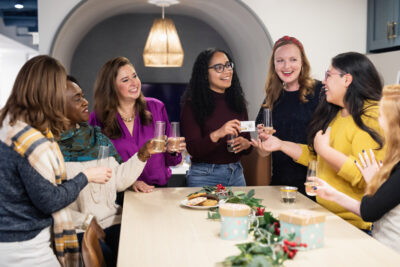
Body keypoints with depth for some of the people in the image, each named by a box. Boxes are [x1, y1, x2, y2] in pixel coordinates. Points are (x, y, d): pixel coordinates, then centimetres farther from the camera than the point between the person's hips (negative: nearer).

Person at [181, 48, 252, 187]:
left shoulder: (237, 101, 6)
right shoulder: (192, 105, -9)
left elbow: (247, 141, 12)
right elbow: (193, 150, -16)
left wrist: (246, 144, -11)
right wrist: (217, 134, -33)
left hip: (236, 174, 5)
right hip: (205, 176, -5)